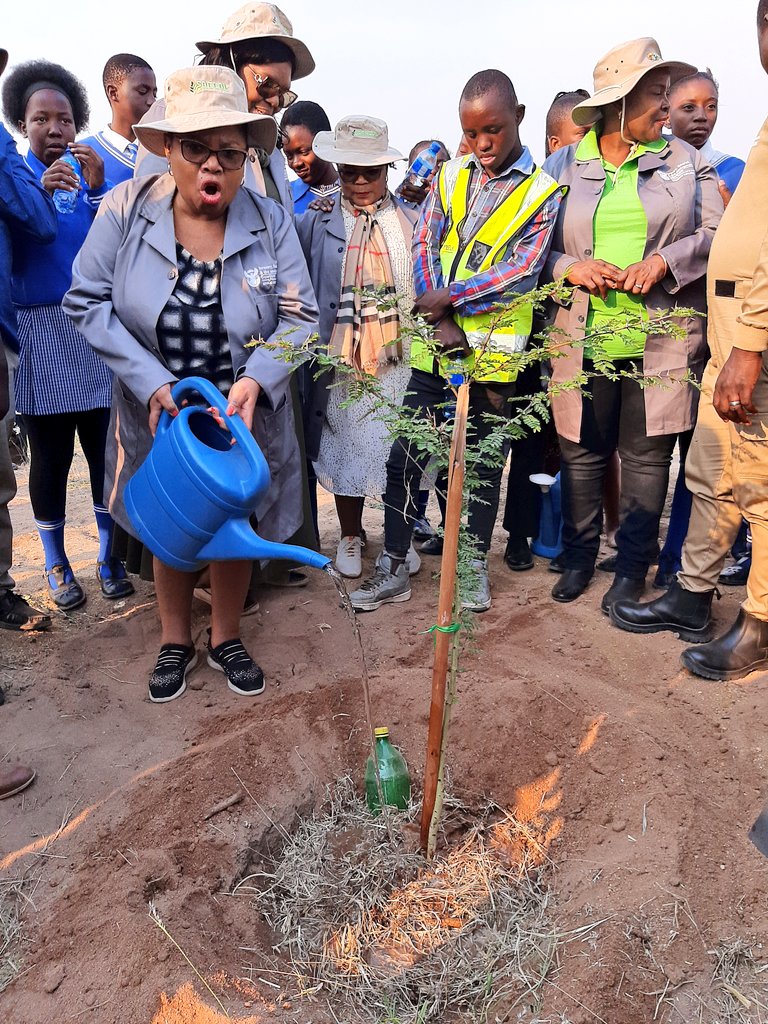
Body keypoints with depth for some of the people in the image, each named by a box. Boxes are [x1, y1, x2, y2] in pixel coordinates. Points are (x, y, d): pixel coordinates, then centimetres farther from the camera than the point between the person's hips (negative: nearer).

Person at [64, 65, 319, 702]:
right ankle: (175, 642, 42)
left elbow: (299, 317, -10)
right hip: (157, 416, 0)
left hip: (244, 416, 1)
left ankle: (226, 639, 42)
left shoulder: (270, 221, -10)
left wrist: (255, 380, -28)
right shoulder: (125, 209, -12)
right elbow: (88, 302, -9)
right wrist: (152, 382, -20)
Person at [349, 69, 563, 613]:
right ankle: (395, 568, 16)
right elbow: (424, 249, 2)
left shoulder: (543, 192, 0)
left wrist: (450, 298, -14)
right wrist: (441, 320, -11)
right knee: (405, 457, 3)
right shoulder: (450, 177, 10)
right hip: (435, 344, 3)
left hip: (493, 351, -3)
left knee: (485, 464, 9)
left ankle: (476, 566, 27)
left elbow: (522, 271, -10)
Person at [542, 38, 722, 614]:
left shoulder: (685, 161, 10)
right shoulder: (562, 166, 7)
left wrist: (663, 262, -12)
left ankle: (633, 568, 18)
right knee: (582, 452, 6)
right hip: (585, 337, 0)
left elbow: (716, 234, 5)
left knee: (647, 455, 4)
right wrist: (571, 269, -12)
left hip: (662, 337, 0)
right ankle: (579, 557, 24)